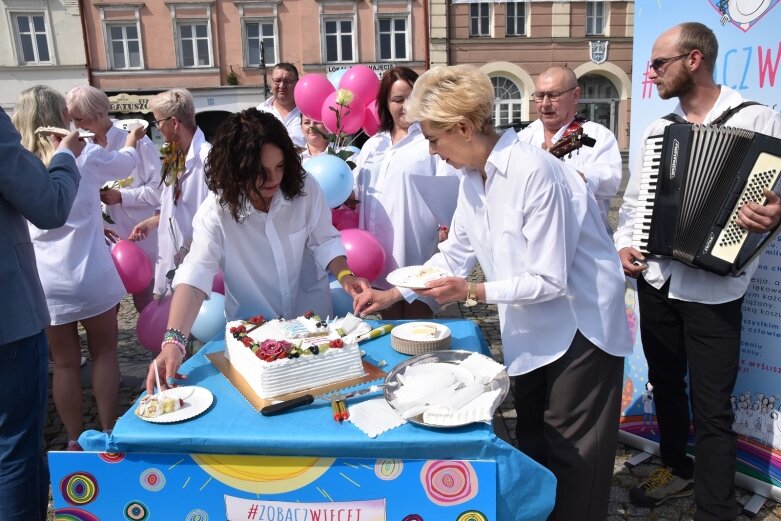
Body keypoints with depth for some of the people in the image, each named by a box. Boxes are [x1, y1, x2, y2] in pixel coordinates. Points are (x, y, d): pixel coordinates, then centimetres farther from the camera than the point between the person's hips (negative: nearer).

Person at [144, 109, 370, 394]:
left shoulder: (305, 187, -14)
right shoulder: (216, 210, -19)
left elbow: (323, 240, -2)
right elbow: (195, 274, -29)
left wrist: (344, 275, -21)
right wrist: (173, 341, -41)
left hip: (312, 320, 1)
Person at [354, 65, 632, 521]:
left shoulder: (534, 172, -26)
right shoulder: (473, 178, 1)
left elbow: (551, 279, -24)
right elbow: (455, 253, 8)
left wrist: (474, 292, -28)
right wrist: (394, 293, 4)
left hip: (580, 323, -8)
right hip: (534, 329, 8)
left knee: (571, 448, 6)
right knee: (532, 437, 19)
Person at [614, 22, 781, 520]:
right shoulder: (658, 129, 10)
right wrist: (624, 244, -1)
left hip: (713, 289, -5)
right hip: (655, 280, 6)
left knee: (711, 406, 2)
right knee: (665, 383, 20)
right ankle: (676, 467, 42)